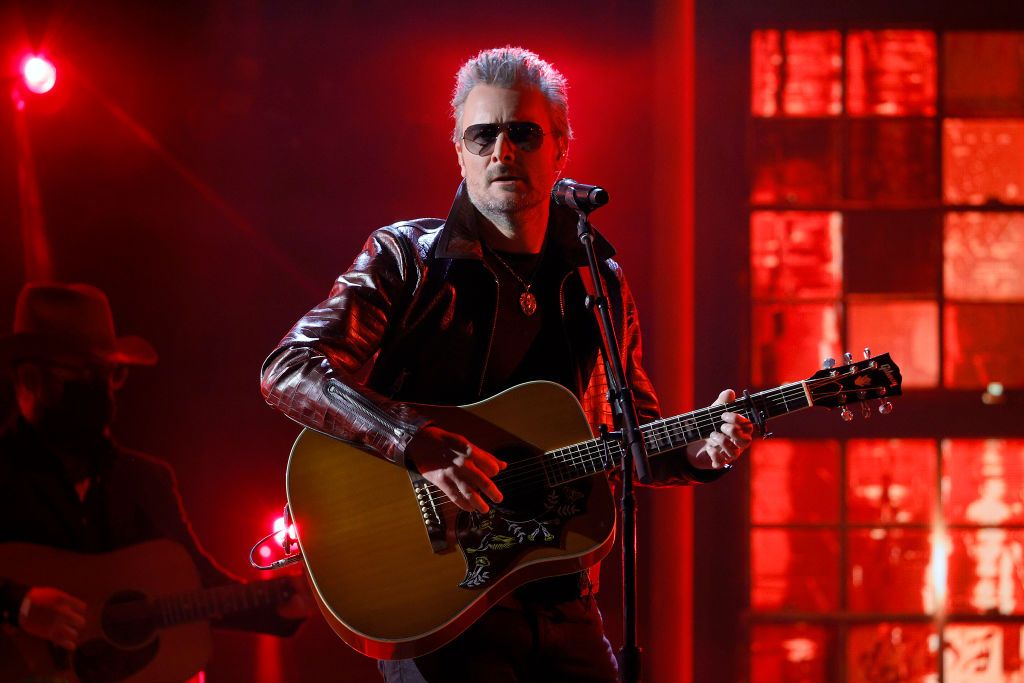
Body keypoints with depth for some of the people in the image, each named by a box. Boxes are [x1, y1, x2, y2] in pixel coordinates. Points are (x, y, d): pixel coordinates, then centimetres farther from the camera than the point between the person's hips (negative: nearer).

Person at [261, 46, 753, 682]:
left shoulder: (598, 280, 12)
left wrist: (697, 449, -1)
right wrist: (419, 442, -27)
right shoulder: (409, 259, -2)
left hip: (562, 603, 5)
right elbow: (289, 372, -14)